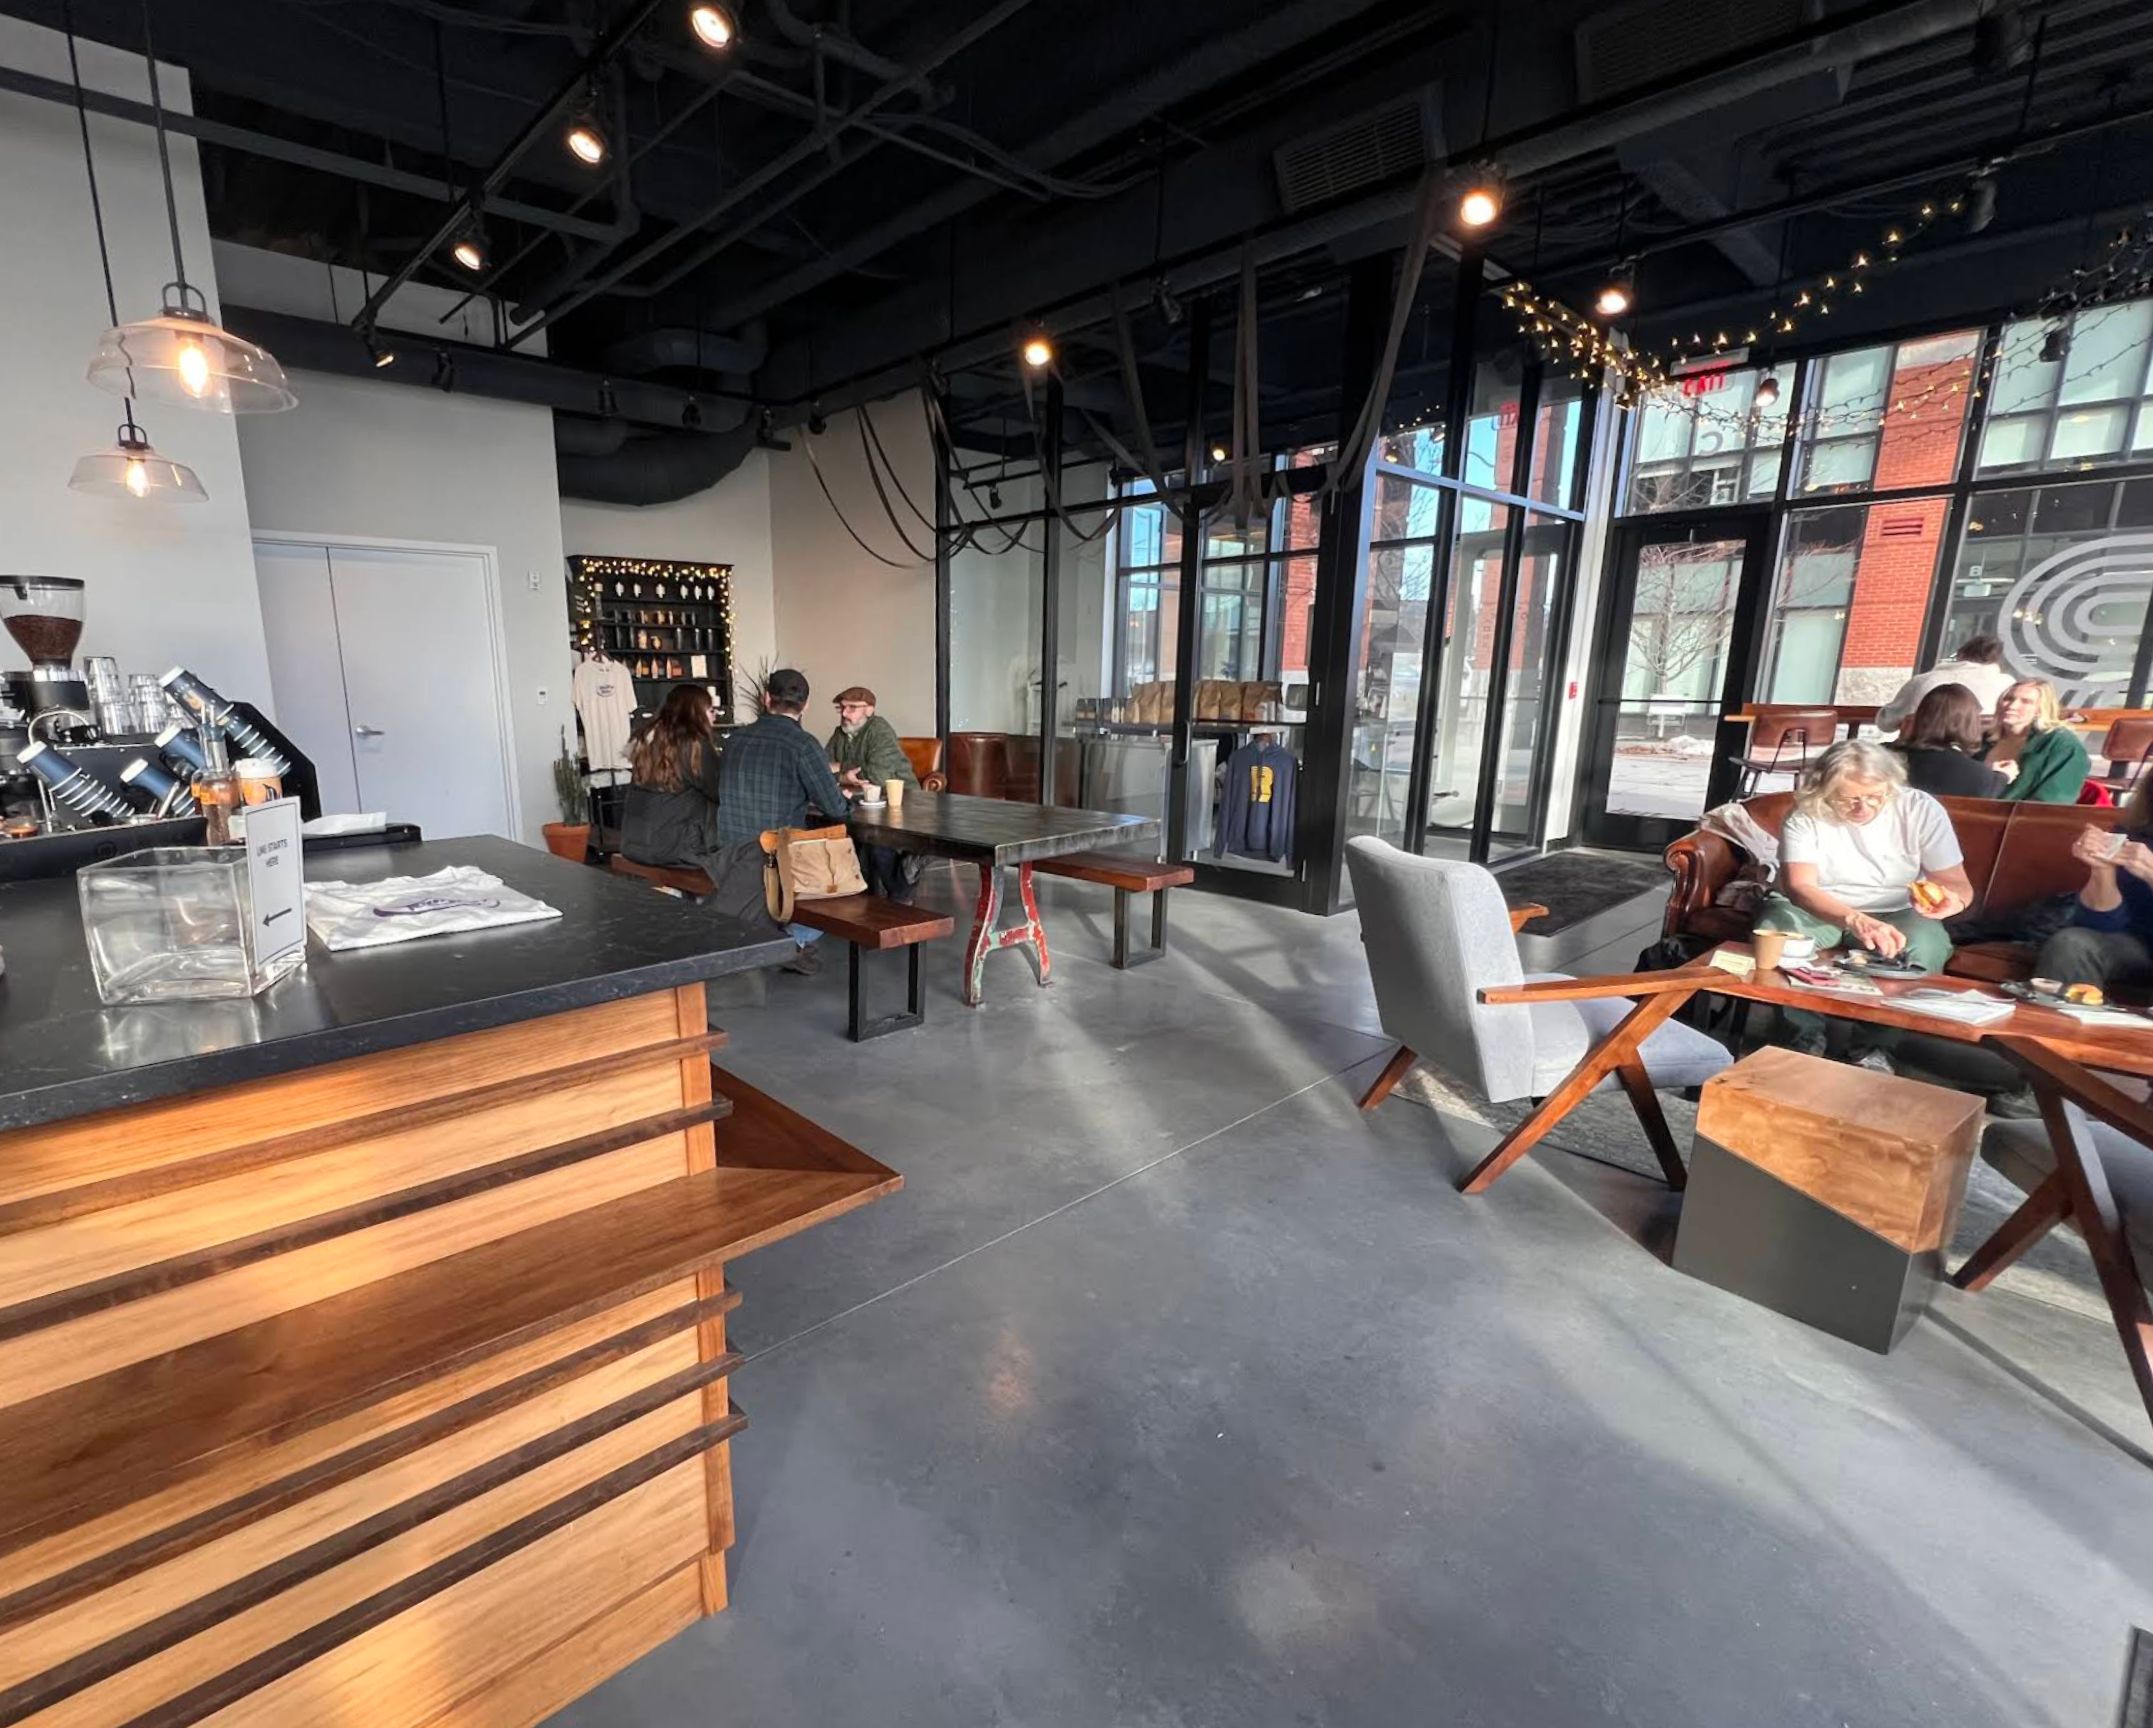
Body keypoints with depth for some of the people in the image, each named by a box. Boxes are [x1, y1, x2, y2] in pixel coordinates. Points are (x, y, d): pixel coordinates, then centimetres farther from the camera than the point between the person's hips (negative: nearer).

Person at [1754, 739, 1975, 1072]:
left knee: (1925, 944, -32)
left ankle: (1873, 1045, -11)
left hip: (1896, 915, 1)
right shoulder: (1805, 816, -15)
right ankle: (1806, 1034, -12)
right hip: (1821, 912, -1)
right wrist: (1855, 920, -46)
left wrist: (1951, 897, -35)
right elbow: (1799, 887, -28)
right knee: (1774, 926, -32)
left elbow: (1958, 882, -9)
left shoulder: (1921, 810, -10)